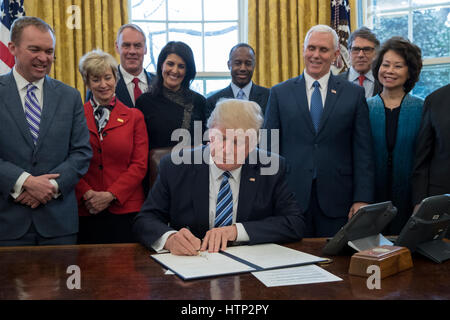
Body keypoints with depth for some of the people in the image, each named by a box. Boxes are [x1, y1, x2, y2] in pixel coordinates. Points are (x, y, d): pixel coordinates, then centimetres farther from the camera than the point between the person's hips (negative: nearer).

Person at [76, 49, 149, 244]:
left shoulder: (134, 116, 7)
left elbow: (140, 165, 1)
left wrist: (110, 195, -9)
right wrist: (87, 194, -11)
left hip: (125, 208, 0)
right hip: (86, 210, 1)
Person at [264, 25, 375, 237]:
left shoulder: (354, 94, 6)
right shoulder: (280, 93, 6)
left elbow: (363, 152, 3)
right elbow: (269, 148, 5)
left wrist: (362, 200, -4)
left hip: (336, 201, 0)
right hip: (290, 197, 0)